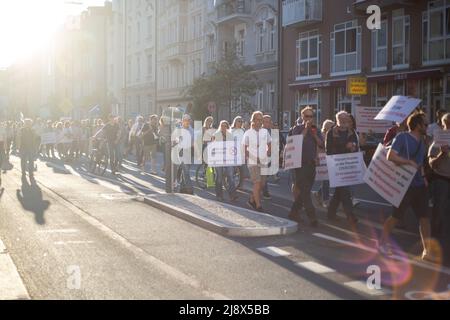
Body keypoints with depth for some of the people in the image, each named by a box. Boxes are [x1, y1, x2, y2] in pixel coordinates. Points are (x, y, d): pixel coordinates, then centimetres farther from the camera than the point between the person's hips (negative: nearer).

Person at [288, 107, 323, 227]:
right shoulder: (297, 129, -2)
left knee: (304, 191, 8)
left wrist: (315, 135, -10)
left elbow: (322, 145, 5)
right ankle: (312, 217, -12)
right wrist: (305, 130, -17)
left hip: (312, 163, 6)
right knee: (305, 191, -9)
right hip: (300, 163, -6)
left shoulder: (315, 129, 13)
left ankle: (294, 213, 20)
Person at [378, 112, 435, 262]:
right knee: (397, 215, 3)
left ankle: (427, 251, 8)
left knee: (424, 217, 4)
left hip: (419, 185, 7)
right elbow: (390, 156, -21)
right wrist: (409, 162, -24)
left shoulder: (421, 140, 11)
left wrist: (423, 176, 11)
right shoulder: (402, 137, -12)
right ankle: (382, 242, 22)